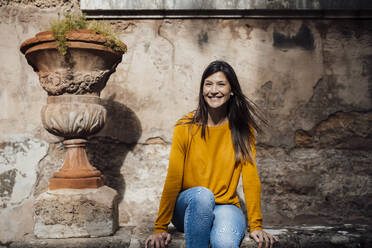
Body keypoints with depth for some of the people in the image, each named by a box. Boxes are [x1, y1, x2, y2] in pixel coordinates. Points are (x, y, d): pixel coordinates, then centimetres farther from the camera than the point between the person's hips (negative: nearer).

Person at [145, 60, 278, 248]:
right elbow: (173, 179, -7)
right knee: (202, 194, -34)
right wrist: (160, 228, -8)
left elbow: (251, 178, -2)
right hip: (189, 208, 1)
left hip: (226, 207, -1)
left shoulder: (243, 129, -2)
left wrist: (256, 226, -5)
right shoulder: (185, 127, -6)